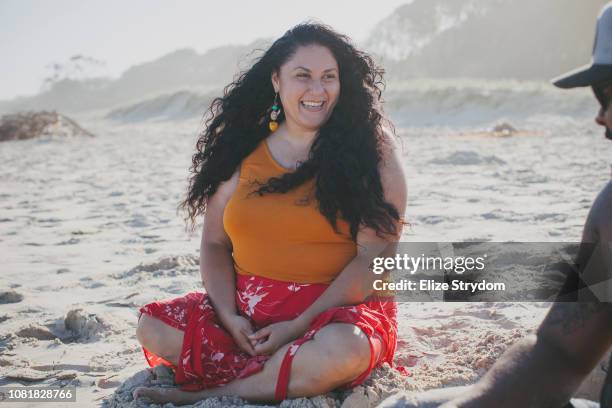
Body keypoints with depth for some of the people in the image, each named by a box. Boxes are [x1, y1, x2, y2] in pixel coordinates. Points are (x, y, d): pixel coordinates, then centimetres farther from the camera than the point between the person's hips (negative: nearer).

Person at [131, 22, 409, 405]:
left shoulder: (372, 148, -4)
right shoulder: (243, 151, 6)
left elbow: (376, 254, -11)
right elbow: (214, 244, 9)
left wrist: (299, 326, -16)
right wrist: (229, 318, -10)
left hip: (337, 311, -3)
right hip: (248, 311, 4)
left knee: (342, 349, -37)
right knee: (154, 327, -16)